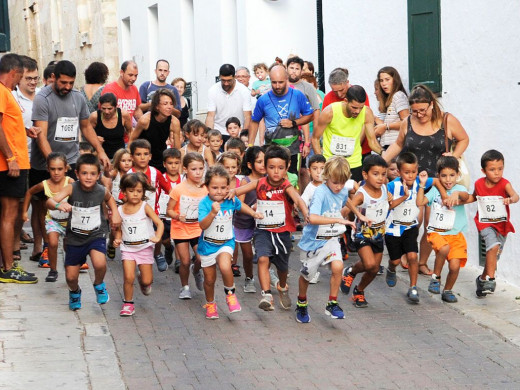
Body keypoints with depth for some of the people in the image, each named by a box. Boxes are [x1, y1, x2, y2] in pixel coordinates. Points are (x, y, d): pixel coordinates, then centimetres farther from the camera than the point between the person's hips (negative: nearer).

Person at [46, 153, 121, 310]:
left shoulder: (102, 191, -11)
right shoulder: (72, 188, -18)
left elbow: (109, 198, 16)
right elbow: (50, 201, -32)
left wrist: (115, 213, 1)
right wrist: (58, 205, -53)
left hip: (96, 234, -1)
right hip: (75, 237, 1)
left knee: (100, 264, -29)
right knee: (71, 277, 7)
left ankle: (99, 285, 6)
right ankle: (75, 292, 45)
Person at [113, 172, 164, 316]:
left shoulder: (145, 207, -7)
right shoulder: (120, 210, 2)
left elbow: (159, 223, -11)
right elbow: (119, 229, 11)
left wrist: (157, 237, -27)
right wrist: (117, 239, -9)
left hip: (145, 247, -1)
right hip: (127, 248, 1)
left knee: (147, 281, 3)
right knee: (128, 277, -12)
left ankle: (143, 281, 40)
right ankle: (128, 303, 8)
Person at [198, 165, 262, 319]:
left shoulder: (231, 200, -7)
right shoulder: (204, 203, -19)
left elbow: (240, 206, 18)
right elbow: (203, 225, -31)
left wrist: (253, 213, 9)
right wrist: (213, 212, -44)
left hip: (226, 243, 0)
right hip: (207, 245, 0)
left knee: (225, 267, -30)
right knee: (209, 279, 12)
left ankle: (230, 293, -2)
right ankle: (210, 304, 39)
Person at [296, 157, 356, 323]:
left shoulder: (344, 192, -2)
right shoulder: (320, 192, -24)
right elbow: (312, 218, -40)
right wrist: (338, 220, -40)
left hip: (331, 239, 4)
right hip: (313, 240, -4)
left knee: (338, 266, -19)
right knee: (307, 274, 13)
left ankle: (332, 303, -3)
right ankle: (301, 304, 39)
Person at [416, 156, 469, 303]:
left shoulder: (460, 189, 4)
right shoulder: (435, 190, 11)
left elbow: (465, 196, -21)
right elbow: (420, 202, 1)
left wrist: (456, 193, -42)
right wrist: (422, 184, -2)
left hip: (456, 234, 0)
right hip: (436, 232, 0)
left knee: (454, 265, -10)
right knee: (444, 248, -33)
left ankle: (448, 290, 18)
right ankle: (435, 277, -11)